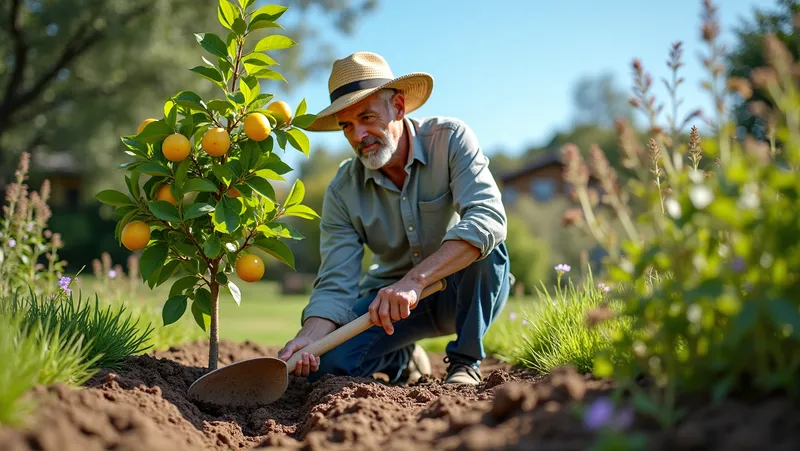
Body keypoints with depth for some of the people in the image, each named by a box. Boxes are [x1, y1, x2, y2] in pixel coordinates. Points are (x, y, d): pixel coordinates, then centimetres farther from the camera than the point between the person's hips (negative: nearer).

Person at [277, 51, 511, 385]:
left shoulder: (450, 140, -19)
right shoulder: (342, 192, -11)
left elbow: (488, 218, -34)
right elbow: (335, 285, -14)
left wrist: (414, 280, -44)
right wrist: (308, 338, -35)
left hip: (465, 292, -2)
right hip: (389, 298, 2)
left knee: (483, 246, -34)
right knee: (324, 362, -22)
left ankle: (465, 361, -12)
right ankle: (402, 359, 12)